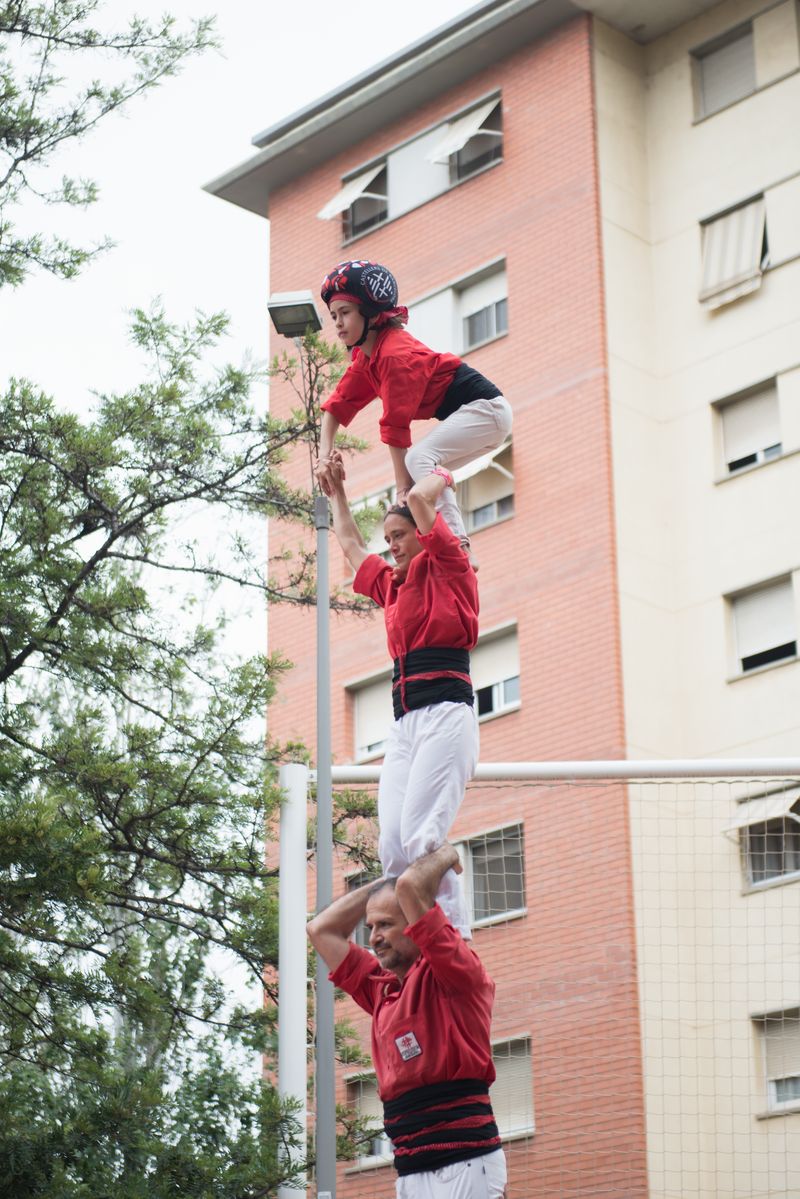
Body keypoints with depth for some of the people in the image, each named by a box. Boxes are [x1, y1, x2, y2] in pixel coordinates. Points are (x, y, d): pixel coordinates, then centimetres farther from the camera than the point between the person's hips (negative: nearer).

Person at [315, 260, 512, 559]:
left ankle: (457, 546, -30)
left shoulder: (395, 354, -22)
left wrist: (403, 489, -22)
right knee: (425, 468, 13)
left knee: (418, 458, -23)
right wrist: (324, 456, -6)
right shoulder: (366, 357, 8)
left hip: (484, 408, -11)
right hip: (475, 413, 11)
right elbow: (337, 405, 8)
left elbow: (395, 425, -22)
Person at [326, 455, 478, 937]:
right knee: (392, 846, -10)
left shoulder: (449, 570, 5)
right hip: (404, 725, 7)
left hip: (445, 714, -7)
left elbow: (418, 498, -4)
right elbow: (352, 545, 42)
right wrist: (337, 491, 50)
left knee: (421, 837, -23)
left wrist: (441, 476, 17)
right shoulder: (391, 586, 25)